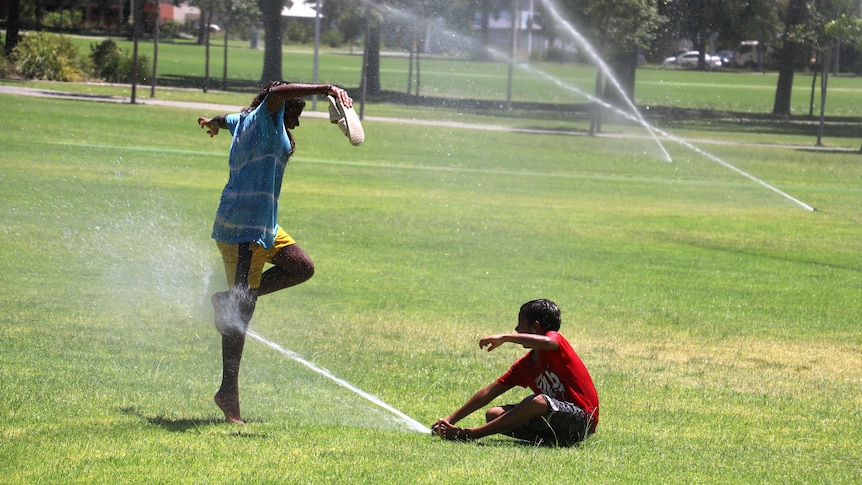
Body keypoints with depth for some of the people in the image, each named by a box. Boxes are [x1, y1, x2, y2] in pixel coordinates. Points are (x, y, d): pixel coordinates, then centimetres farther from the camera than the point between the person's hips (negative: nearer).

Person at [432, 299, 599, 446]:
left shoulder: (556, 339, -8)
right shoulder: (524, 365, 12)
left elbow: (547, 342, -35)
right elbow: (489, 392, 11)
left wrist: (505, 337, -27)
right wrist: (450, 419, 7)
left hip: (581, 419, -8)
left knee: (538, 401, -36)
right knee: (493, 414, -1)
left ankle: (468, 434, -32)